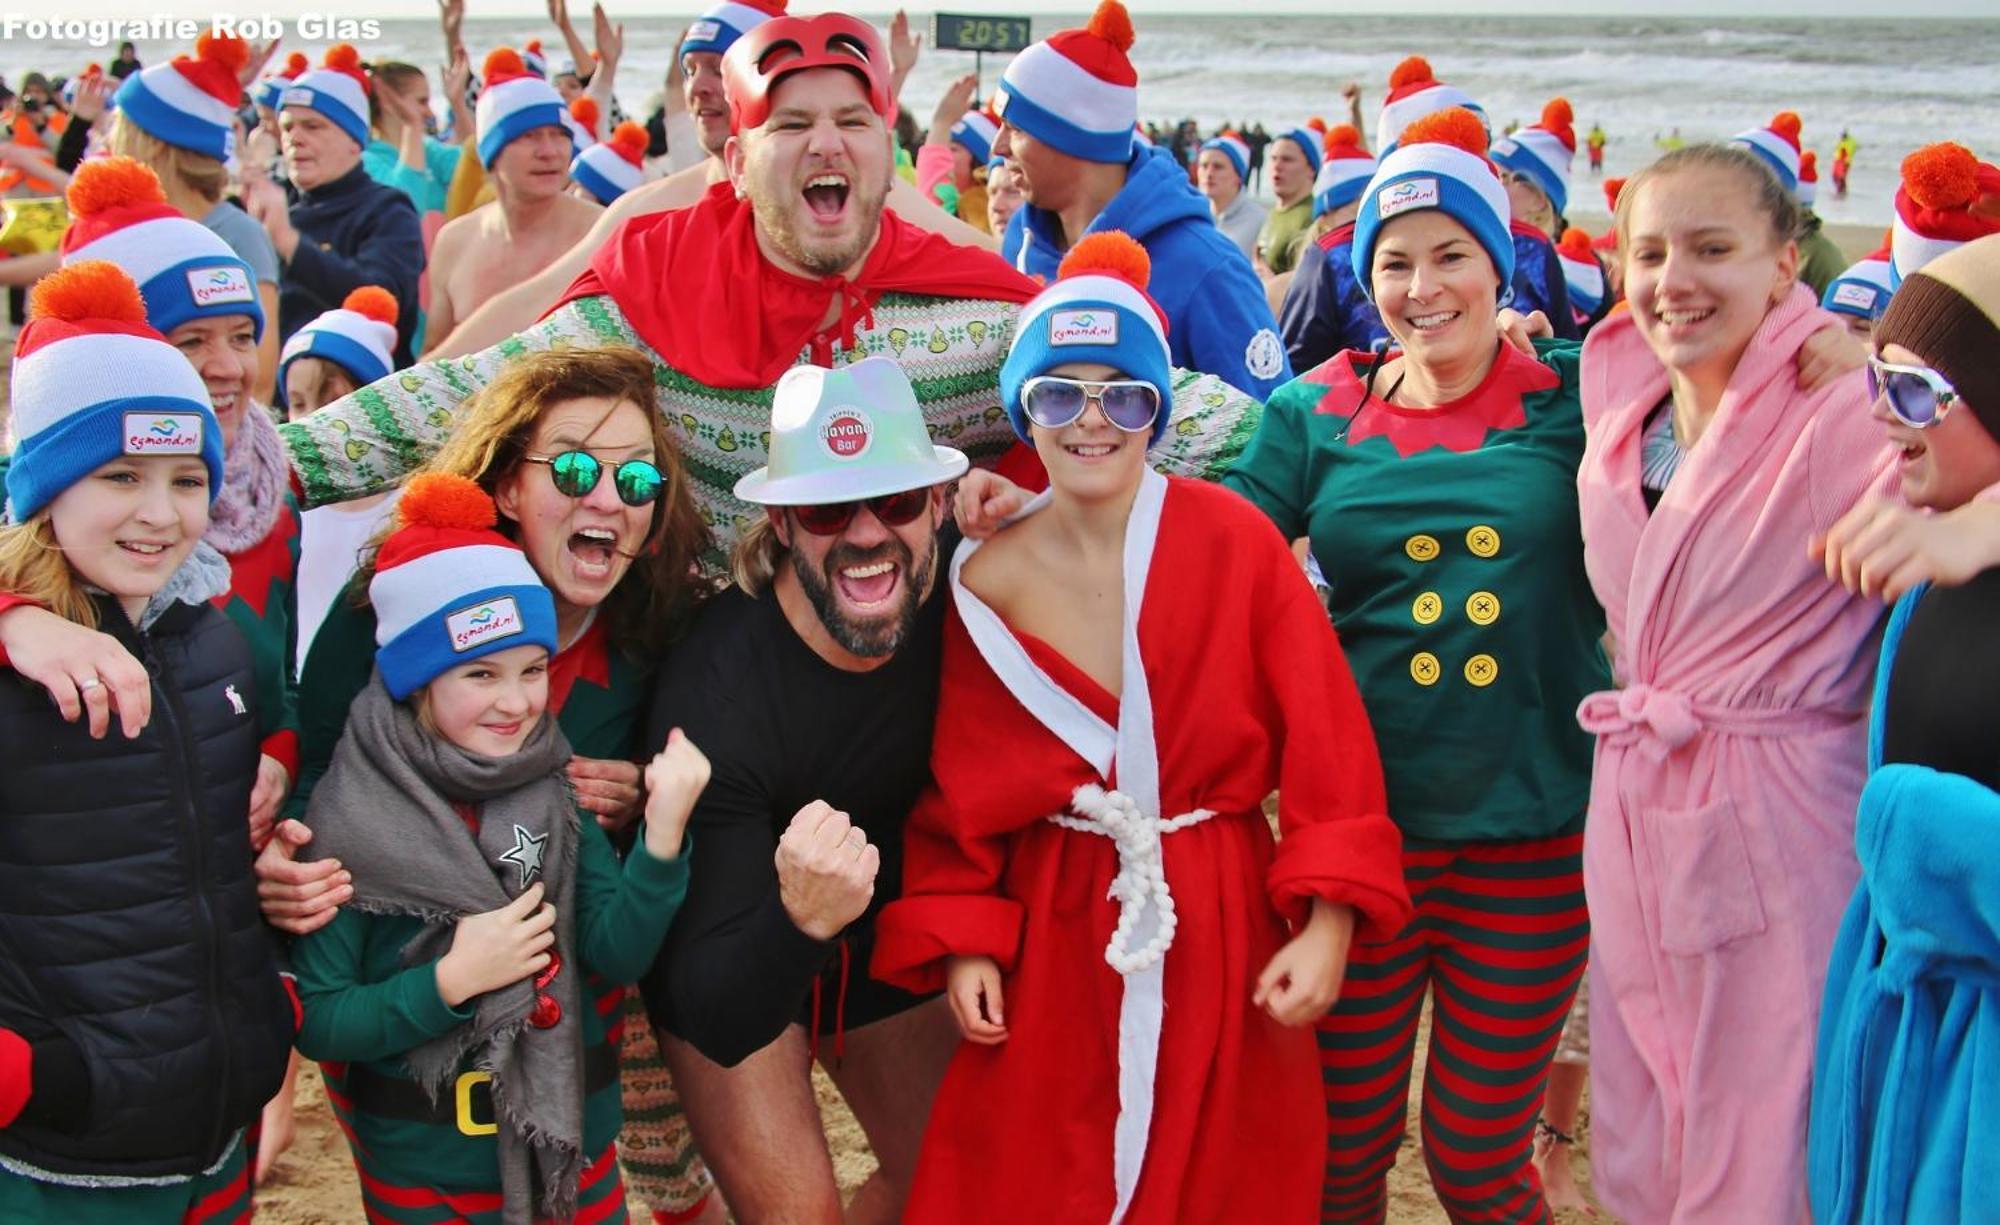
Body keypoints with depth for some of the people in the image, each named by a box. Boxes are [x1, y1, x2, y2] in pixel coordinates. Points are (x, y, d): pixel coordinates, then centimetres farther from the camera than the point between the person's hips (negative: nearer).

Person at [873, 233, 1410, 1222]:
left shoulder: (1233, 540, -10)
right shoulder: (983, 584, -5)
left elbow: (1325, 745, -10)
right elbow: (956, 795, 0)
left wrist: (1328, 926, -15)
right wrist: (960, 943, -7)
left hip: (1224, 928, 0)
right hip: (1051, 938, 1)